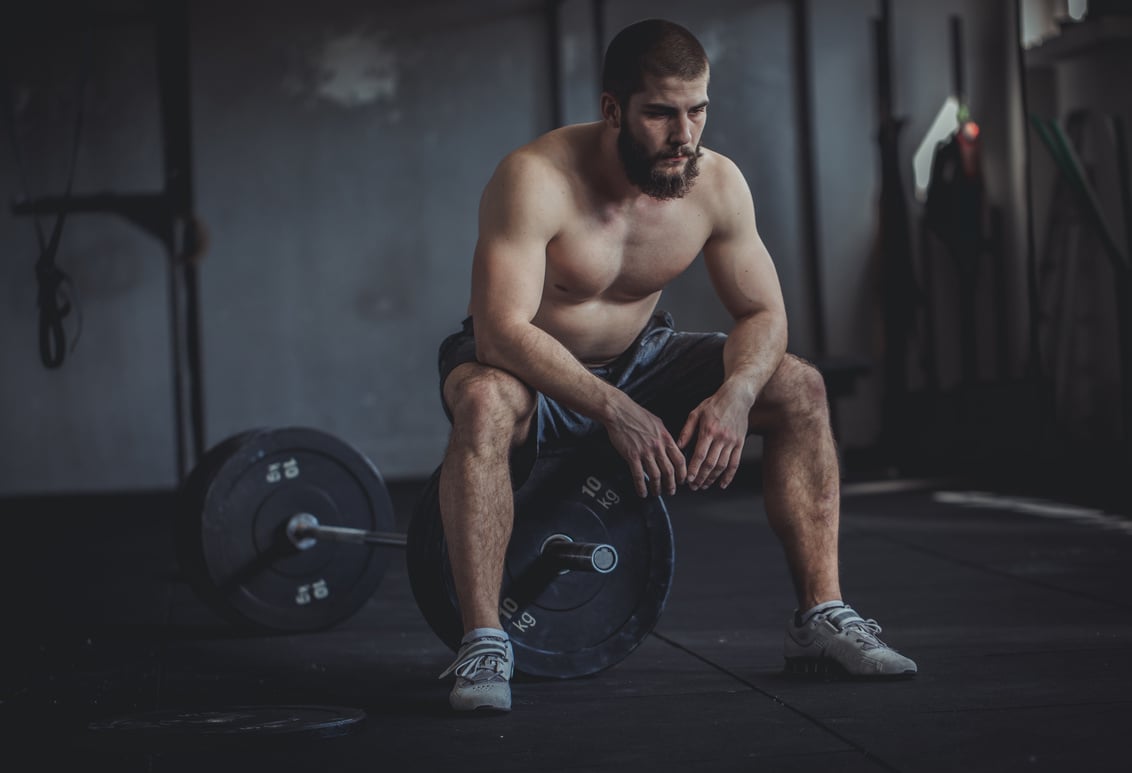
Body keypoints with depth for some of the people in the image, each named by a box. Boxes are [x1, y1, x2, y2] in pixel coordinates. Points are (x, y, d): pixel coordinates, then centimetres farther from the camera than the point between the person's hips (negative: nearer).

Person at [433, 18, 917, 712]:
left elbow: (764, 314, -6)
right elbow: (501, 331, -36)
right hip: (529, 368, -5)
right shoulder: (538, 179, -29)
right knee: (485, 404, -40)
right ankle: (483, 642, -34)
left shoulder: (717, 183, -13)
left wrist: (735, 394, -28)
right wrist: (613, 411, -46)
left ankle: (821, 615, -6)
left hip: (637, 361, 5)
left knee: (800, 388, -10)